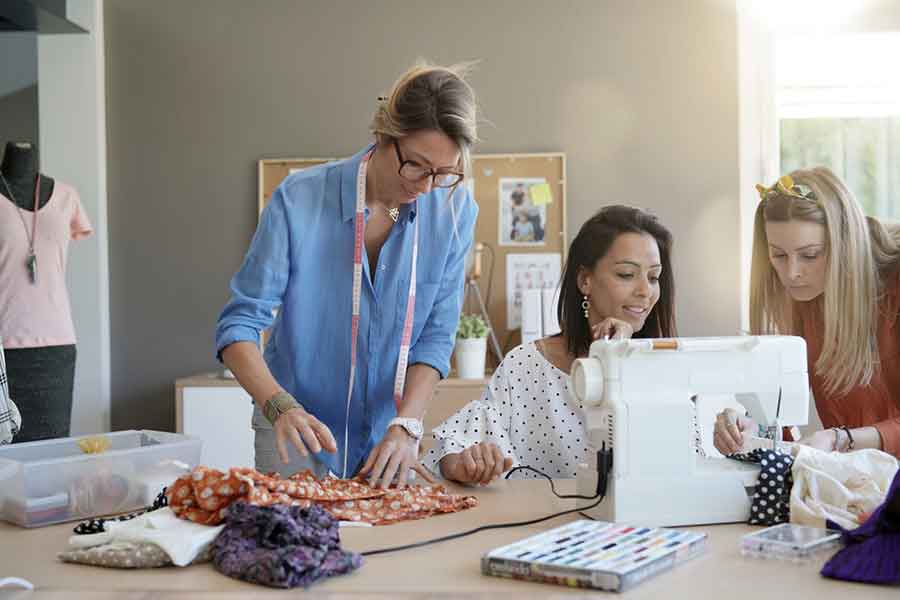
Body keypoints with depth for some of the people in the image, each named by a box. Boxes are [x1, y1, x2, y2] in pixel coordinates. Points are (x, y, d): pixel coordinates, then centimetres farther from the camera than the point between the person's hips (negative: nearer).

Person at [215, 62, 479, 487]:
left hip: (389, 436, 3)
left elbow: (435, 336, -8)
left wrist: (406, 426, -21)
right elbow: (238, 324, -16)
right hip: (296, 429, -2)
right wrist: (281, 406, -31)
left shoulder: (454, 211, -10)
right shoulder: (299, 200, -18)